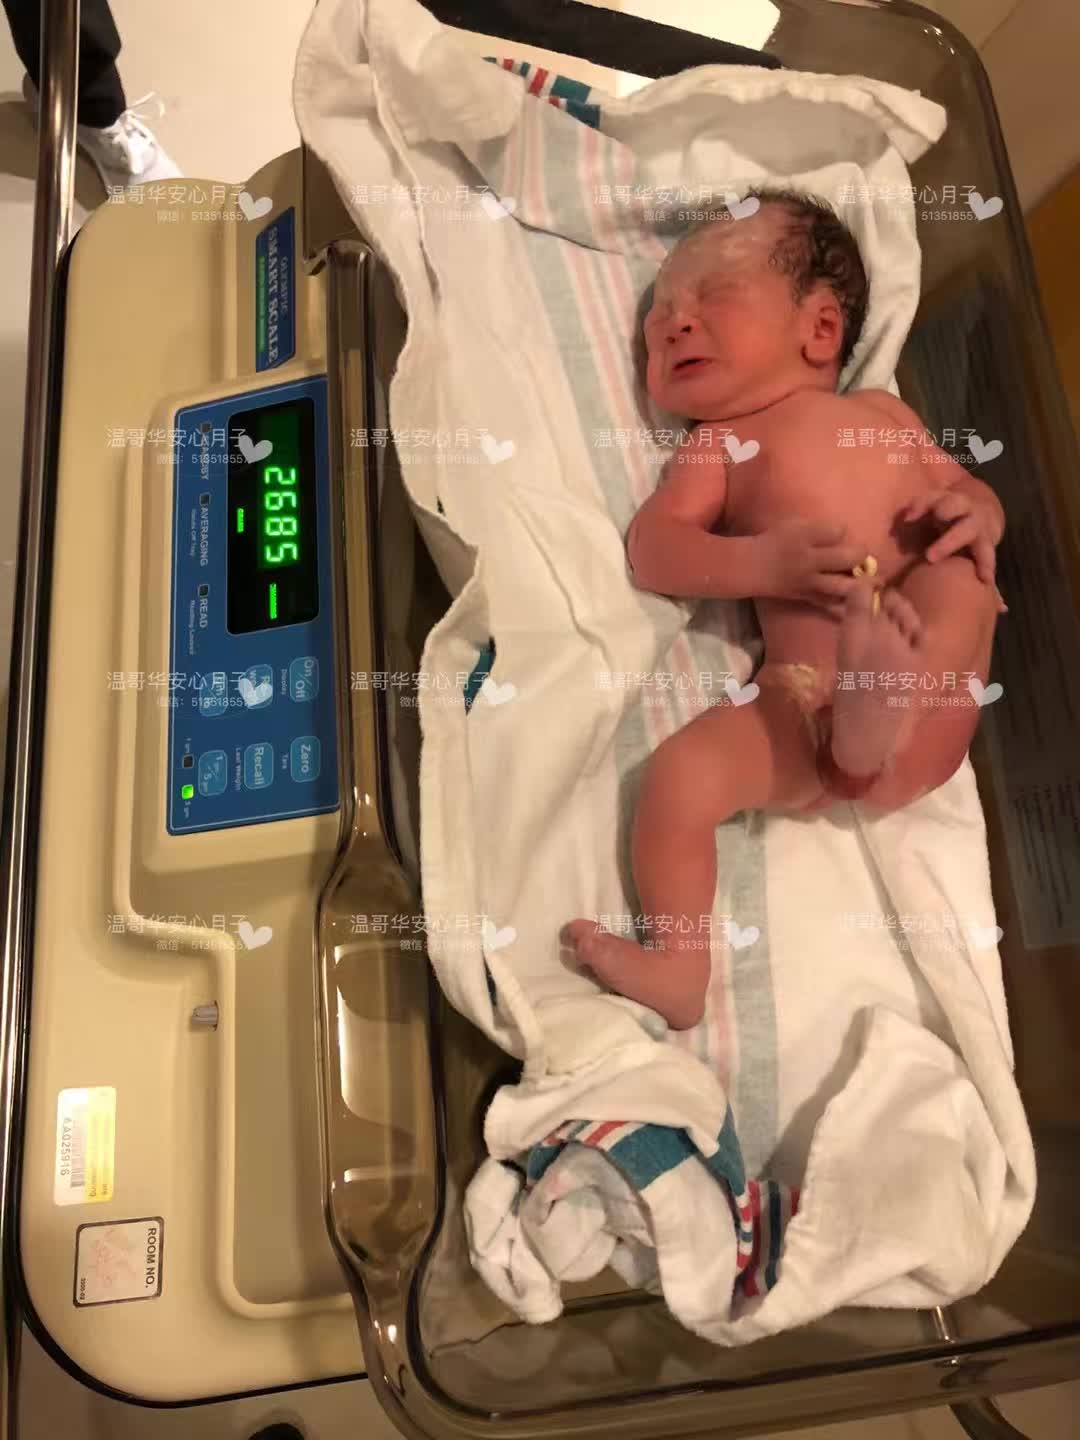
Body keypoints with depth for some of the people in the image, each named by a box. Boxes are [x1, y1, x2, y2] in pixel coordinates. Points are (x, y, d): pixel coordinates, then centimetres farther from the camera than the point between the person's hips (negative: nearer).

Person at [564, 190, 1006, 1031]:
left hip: (932, 695, 2)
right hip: (805, 698, -1)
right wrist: (761, 563, -17)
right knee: (682, 770, -22)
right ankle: (678, 965, -13)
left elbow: (972, 490, 25)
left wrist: (978, 514, -2)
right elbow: (650, 549, 2)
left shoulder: (881, 411, 22)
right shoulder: (723, 445, 15)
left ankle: (880, 725, -35)